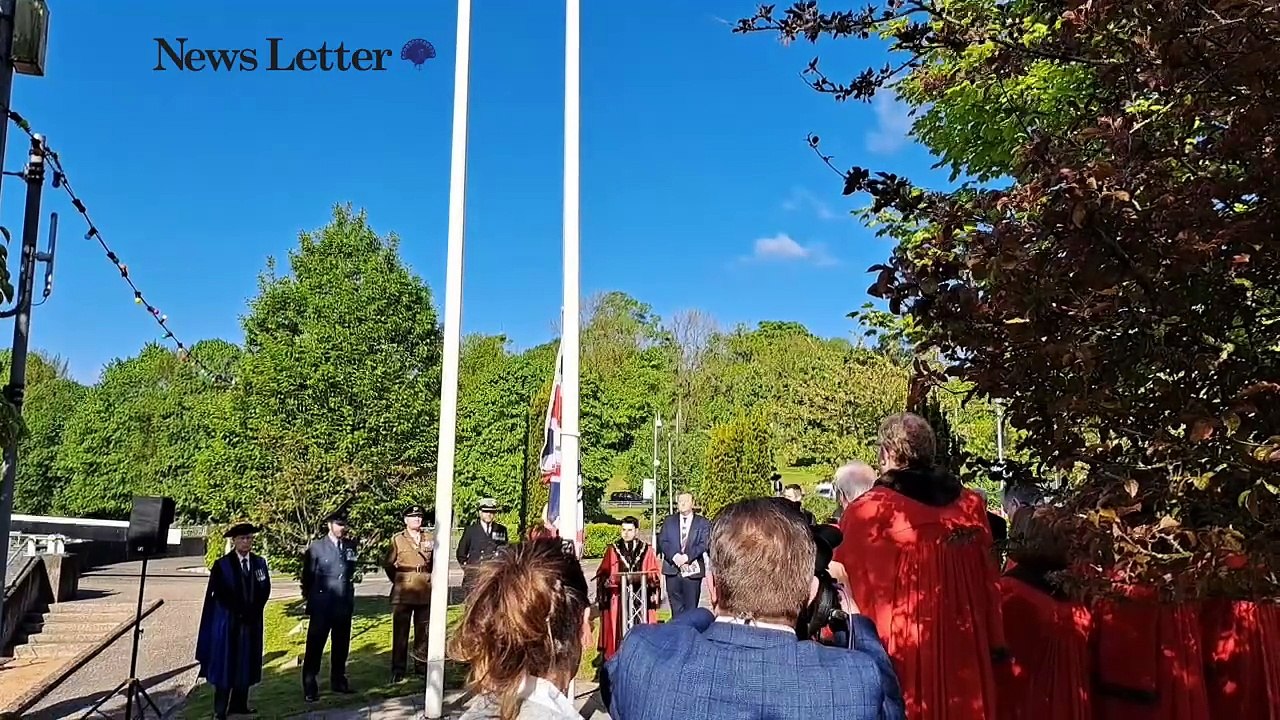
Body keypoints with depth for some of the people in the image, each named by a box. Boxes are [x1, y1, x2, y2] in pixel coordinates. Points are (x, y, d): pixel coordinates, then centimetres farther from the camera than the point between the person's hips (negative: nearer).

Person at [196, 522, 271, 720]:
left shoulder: (260, 562, 6)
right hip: (228, 622, -4)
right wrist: (240, 613, -12)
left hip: (252, 622, 4)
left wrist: (252, 612, -7)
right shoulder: (221, 564, -6)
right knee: (225, 664, 1)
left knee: (246, 663, 9)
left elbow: (265, 590, 5)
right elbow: (221, 594, -10)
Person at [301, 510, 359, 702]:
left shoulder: (351, 546, 7)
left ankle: (338, 681, 25)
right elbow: (307, 576, 2)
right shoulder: (316, 547, -4)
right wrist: (310, 599, 4)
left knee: (341, 645, 12)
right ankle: (309, 687, 8)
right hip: (322, 606, -4)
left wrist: (349, 596, 13)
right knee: (315, 646, 1)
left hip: (345, 605, 4)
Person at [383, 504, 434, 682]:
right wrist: (399, 582, 8)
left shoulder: (430, 538, 8)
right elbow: (388, 564, 5)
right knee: (400, 632, 1)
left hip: (426, 592, 2)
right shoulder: (397, 539, 2)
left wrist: (430, 580, 9)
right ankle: (398, 669, 8)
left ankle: (422, 665, 19)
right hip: (403, 593, -2)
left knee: (423, 632, 8)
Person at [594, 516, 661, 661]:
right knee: (619, 628, -4)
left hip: (642, 596, 0)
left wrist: (641, 577, -12)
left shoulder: (646, 550, 8)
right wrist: (608, 581, -13)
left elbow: (656, 573, 5)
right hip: (618, 597, 0)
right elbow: (602, 574, 6)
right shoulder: (613, 550, 8)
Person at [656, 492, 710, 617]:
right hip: (672, 570, 2)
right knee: (676, 608, 3)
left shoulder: (702, 523, 5)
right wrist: (674, 556, -13)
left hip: (692, 570, -2)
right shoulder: (669, 521, 13)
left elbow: (704, 544, -5)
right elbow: (662, 541, 3)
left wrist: (686, 557, -16)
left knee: (691, 607, 0)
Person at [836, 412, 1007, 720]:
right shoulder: (971, 504, 1)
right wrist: (994, 643, 16)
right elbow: (988, 581, 8)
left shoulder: (866, 511, -12)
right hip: (963, 648, 4)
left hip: (896, 652, -4)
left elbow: (849, 588, -8)